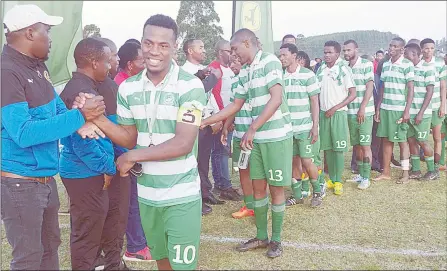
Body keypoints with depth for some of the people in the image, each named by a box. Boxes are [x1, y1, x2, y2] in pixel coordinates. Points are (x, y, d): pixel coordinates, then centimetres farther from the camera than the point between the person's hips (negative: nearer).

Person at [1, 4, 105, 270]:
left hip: (46, 177, 8)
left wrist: (80, 123, -8)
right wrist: (79, 116, -25)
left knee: (50, 246, 23)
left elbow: (56, 106, 14)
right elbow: (24, 134, -27)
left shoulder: (38, 66, 6)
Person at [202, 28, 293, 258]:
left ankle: (276, 239, 20)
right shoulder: (244, 73, 12)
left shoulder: (270, 61, -11)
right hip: (257, 137, 7)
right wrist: (205, 121, 12)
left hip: (277, 135, -7)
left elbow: (276, 99, -20)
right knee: (258, 187, 12)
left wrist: (252, 129, -24)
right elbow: (235, 105, 17)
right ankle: (261, 236, 27)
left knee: (276, 188, 4)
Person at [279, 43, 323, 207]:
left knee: (306, 161, -2)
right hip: (287, 127, 4)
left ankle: (317, 191, 21)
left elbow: (315, 102, -4)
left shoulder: (307, 75, -4)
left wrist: (315, 126, -9)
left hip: (305, 127, -4)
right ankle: (297, 195, 22)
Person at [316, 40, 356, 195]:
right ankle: (331, 179, 21)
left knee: (338, 148, -1)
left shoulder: (344, 69, -7)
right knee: (327, 148, 9)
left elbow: (353, 94, -8)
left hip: (339, 113, -4)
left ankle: (338, 181, 10)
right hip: (323, 113, 4)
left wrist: (334, 109, -13)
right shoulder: (321, 69, 6)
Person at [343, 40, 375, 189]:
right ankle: (360, 174, 23)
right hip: (350, 112, 5)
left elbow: (369, 87, -9)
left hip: (364, 112, -5)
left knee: (365, 145, -1)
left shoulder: (366, 64, -5)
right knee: (356, 145, 11)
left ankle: (366, 178, 7)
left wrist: (362, 108, -14)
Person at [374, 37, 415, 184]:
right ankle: (386, 172, 18)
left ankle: (405, 173, 14)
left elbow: (411, 89, -8)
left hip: (399, 109, -5)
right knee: (386, 140, 9)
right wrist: (378, 108, 9)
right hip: (385, 108, 5)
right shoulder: (385, 65, 10)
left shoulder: (407, 65, -6)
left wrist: (407, 111, -14)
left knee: (402, 140, 3)